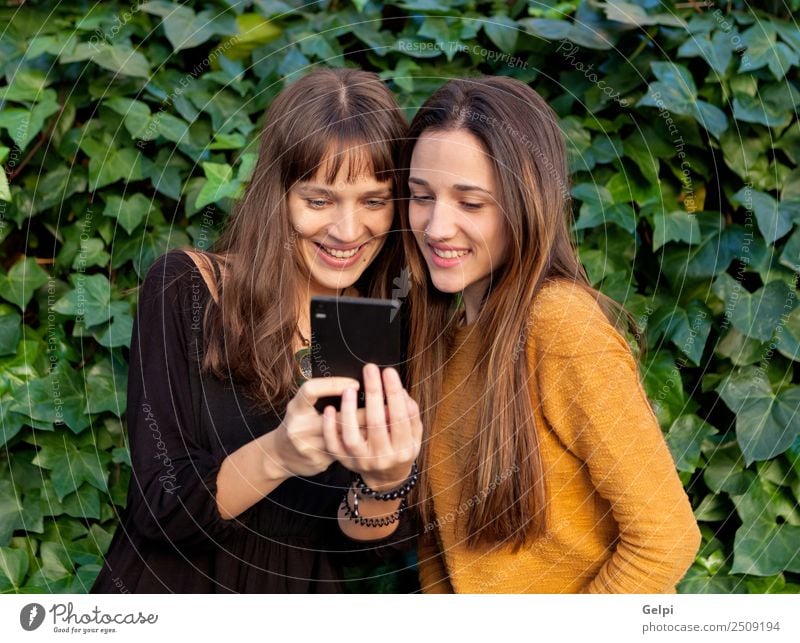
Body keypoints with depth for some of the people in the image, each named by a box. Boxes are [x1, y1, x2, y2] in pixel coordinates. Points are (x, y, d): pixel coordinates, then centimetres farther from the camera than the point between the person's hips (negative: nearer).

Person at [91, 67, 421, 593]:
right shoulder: (184, 288, -8)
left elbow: (367, 544, -1)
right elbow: (159, 508, -11)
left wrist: (387, 483, -21)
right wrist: (276, 456, -27)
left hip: (302, 609, 2)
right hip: (165, 590, -2)